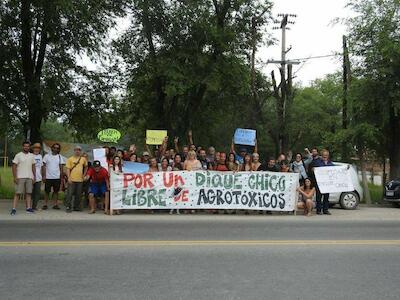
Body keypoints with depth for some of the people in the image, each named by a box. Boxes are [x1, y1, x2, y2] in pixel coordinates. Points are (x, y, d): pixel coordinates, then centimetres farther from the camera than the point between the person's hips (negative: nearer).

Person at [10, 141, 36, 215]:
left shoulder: (32, 156, 11)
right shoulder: (18, 155, -1)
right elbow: (14, 166, -4)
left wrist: (34, 176, 9)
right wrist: (15, 177, -11)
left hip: (29, 177, 4)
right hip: (20, 177, -4)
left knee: (28, 193, 4)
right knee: (17, 193, -6)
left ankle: (28, 208, 8)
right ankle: (14, 209, -7)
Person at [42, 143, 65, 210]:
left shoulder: (60, 157, 7)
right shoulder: (47, 156, 4)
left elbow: (61, 168, 8)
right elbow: (44, 166, 3)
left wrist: (61, 177, 3)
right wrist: (44, 175, -4)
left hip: (57, 177, 1)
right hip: (48, 177, -1)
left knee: (56, 191, 4)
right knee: (47, 191, 3)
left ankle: (55, 204, 9)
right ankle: (45, 204, 9)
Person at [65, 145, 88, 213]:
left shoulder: (83, 159, 9)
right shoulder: (70, 159, 0)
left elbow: (86, 167, 23)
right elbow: (68, 169, -4)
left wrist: (84, 174, 12)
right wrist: (69, 177, -13)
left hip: (80, 180, 3)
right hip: (72, 180, -3)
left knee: (78, 194, 8)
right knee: (69, 194, -3)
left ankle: (76, 207, 18)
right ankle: (68, 207, 3)